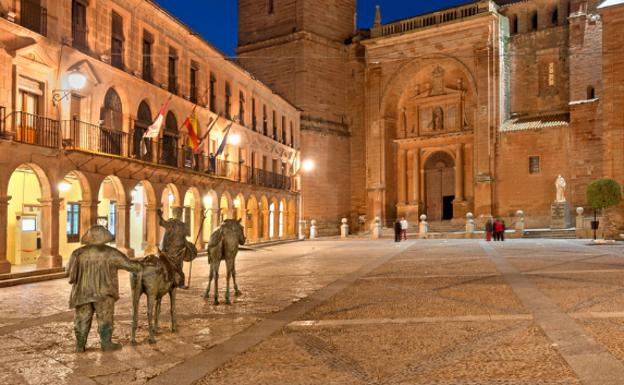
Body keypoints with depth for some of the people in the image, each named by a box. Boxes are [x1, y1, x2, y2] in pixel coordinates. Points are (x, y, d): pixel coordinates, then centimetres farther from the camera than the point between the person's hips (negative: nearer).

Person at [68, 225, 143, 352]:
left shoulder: (79, 253, -2)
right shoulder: (111, 253, -9)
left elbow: (70, 271, 7)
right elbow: (128, 264, -3)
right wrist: (140, 267, 14)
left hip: (82, 292, 3)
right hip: (103, 292, -3)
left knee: (82, 320, 14)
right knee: (105, 318, 9)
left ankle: (80, 345, 21)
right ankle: (106, 344, 14)